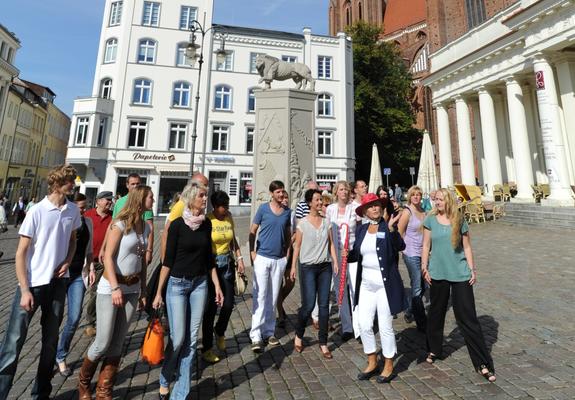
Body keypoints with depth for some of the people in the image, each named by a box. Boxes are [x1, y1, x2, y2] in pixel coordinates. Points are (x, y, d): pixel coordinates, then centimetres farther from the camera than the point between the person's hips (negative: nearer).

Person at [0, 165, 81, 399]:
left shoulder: (73, 211, 0)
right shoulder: (37, 212, -12)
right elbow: (20, 253, -9)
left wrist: (68, 261, -3)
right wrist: (25, 290, -12)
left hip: (58, 282, 4)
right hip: (33, 283, -4)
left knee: (50, 340, 14)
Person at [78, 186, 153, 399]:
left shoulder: (145, 227, 6)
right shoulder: (120, 223, -12)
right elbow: (108, 256, -14)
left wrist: (143, 291, 12)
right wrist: (115, 287, -21)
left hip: (132, 289, 5)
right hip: (110, 287, -5)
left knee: (117, 343, 11)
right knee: (103, 342, 3)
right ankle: (83, 382, 33)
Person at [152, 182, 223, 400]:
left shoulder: (207, 223, 2)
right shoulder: (177, 224, -10)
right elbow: (168, 259, -7)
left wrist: (217, 285, 7)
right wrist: (158, 292, -6)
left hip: (200, 284, 4)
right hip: (177, 284, -4)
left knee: (192, 339, 8)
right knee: (178, 338, 2)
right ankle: (165, 381, 33)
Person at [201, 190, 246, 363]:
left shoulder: (229, 218, 3)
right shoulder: (206, 220, -13)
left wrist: (240, 258, 5)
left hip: (227, 263, 5)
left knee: (229, 304, 6)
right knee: (211, 306, 4)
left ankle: (219, 331, 39)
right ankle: (207, 349, 24)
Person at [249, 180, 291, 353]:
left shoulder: (287, 212, 7)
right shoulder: (263, 208, -3)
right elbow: (253, 231, 0)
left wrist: (287, 253, 4)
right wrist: (252, 252, -9)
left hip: (279, 259, 4)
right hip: (262, 258, -3)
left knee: (273, 298, 12)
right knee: (260, 296, -1)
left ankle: (269, 332, 26)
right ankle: (256, 336, 9)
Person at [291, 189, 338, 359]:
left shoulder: (326, 222, 6)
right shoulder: (302, 223, -4)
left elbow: (330, 243, 9)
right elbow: (297, 246, -1)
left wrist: (335, 261, 0)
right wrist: (293, 266, -3)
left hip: (325, 267, 4)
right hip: (308, 267, -3)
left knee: (324, 305, 6)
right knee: (308, 305, -4)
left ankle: (323, 343, 21)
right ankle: (298, 335, 24)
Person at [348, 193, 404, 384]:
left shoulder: (388, 227, -7)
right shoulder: (361, 229, 6)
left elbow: (400, 247, -22)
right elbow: (357, 254, 12)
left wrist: (391, 228, -35)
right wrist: (348, 254, -8)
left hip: (385, 285, -5)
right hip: (366, 284, 5)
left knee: (385, 327, 8)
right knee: (364, 325, 10)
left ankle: (388, 367, 30)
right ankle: (372, 363, 33)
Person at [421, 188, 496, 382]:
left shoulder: (459, 221, -1)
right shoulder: (430, 220, -1)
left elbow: (467, 247, 5)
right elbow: (426, 246, 1)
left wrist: (472, 270, 1)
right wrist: (424, 267, -4)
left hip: (460, 274, 0)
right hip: (437, 273, 1)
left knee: (468, 317, 2)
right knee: (436, 313, 14)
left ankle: (482, 363, 15)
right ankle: (434, 349, 33)